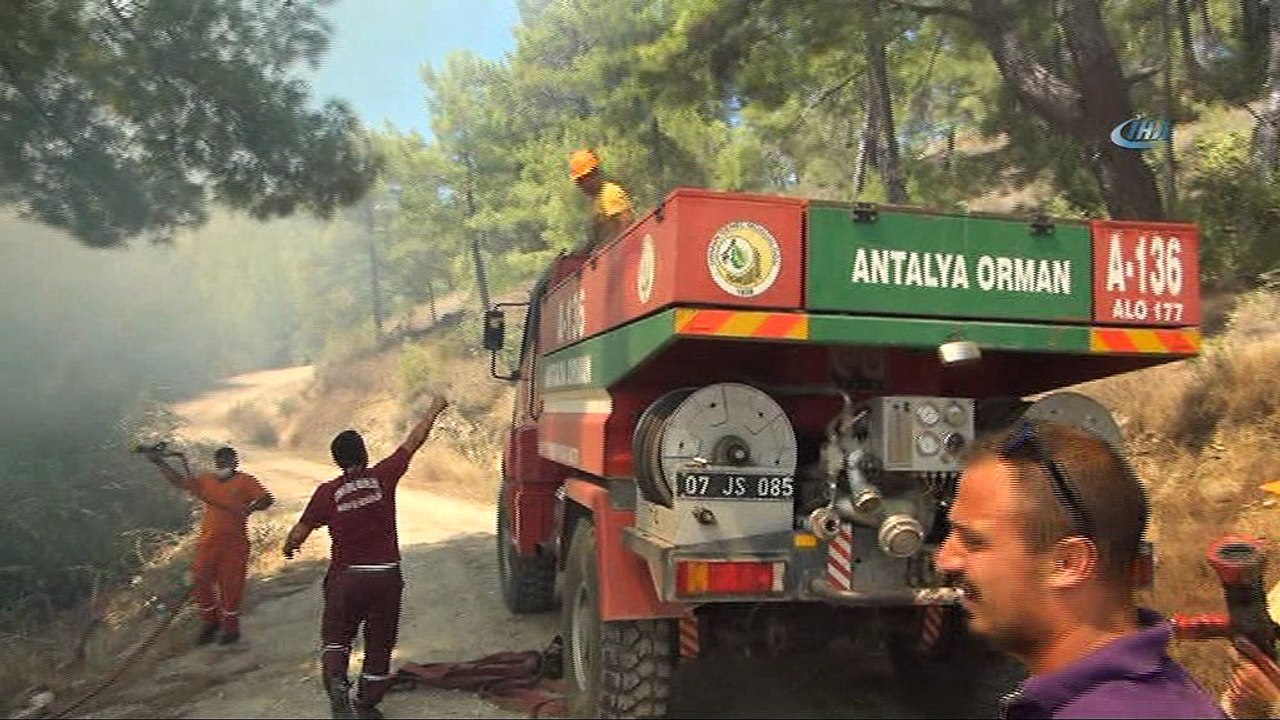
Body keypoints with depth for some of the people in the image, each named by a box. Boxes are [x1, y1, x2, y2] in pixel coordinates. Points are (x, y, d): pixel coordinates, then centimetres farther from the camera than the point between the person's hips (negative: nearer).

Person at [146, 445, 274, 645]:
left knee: (230, 585, 2)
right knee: (201, 583, 7)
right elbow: (180, 482, 12)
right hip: (207, 543, 5)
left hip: (234, 544, -5)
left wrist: (250, 508, -32)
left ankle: (231, 627, 18)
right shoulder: (206, 481, 10)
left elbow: (267, 499, -13)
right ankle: (211, 622, 27)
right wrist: (160, 463, 4)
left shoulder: (245, 481, -4)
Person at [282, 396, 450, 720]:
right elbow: (413, 442, 4)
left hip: (345, 577, 0)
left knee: (336, 637, 16)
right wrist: (434, 410, 16)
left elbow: (298, 534, -1)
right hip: (386, 575, 0)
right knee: (379, 644, 14)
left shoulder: (327, 492, -7)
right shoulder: (382, 477, -7)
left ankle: (336, 681, -10)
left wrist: (288, 547, 22)